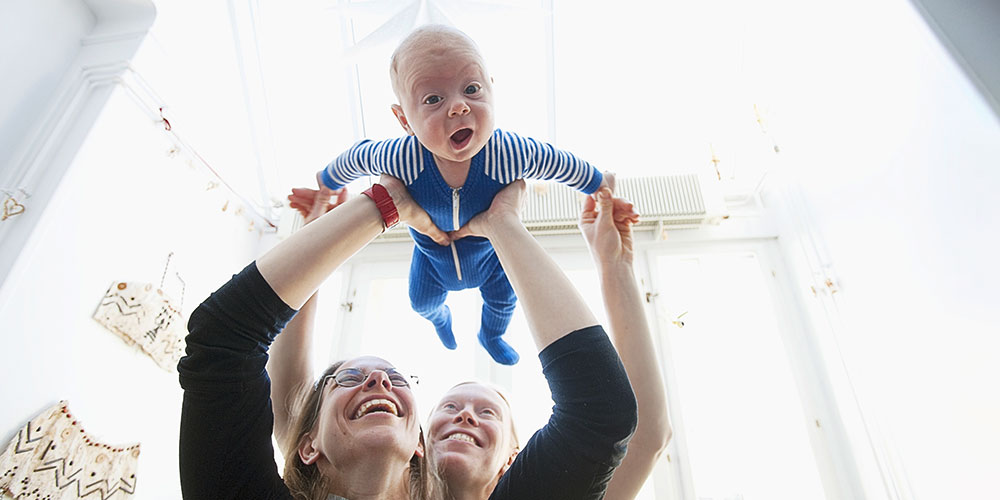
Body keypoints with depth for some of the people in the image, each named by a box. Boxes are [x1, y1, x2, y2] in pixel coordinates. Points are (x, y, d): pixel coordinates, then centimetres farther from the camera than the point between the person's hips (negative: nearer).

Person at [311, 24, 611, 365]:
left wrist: (600, 187, -5)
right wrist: (327, 184, 2)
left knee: (503, 299, 24)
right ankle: (441, 318, 68)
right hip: (432, 256, 1)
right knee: (423, 303, 27)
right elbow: (355, 157, -16)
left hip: (490, 251, 0)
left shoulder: (513, 153, -41)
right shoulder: (400, 157, -39)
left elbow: (568, 167, -21)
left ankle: (491, 335, 63)